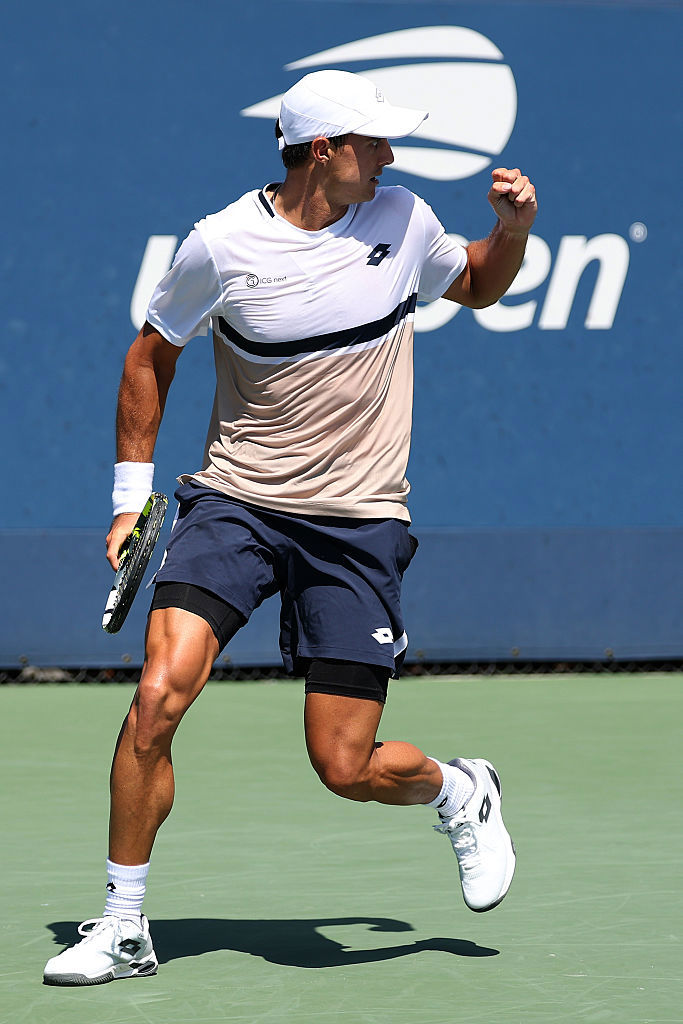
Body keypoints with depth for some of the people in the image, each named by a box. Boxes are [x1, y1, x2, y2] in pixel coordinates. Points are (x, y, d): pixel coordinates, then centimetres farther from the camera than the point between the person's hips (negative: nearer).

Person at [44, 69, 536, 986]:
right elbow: (152, 355, 8)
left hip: (359, 525, 1)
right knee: (158, 699, -19)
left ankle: (460, 793, 30)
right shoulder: (223, 246, -8)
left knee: (346, 766, -4)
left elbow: (478, 285, 22)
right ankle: (123, 929, -4)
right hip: (234, 501, 0)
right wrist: (132, 496, 6)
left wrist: (514, 230, 0)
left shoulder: (402, 221, 0)